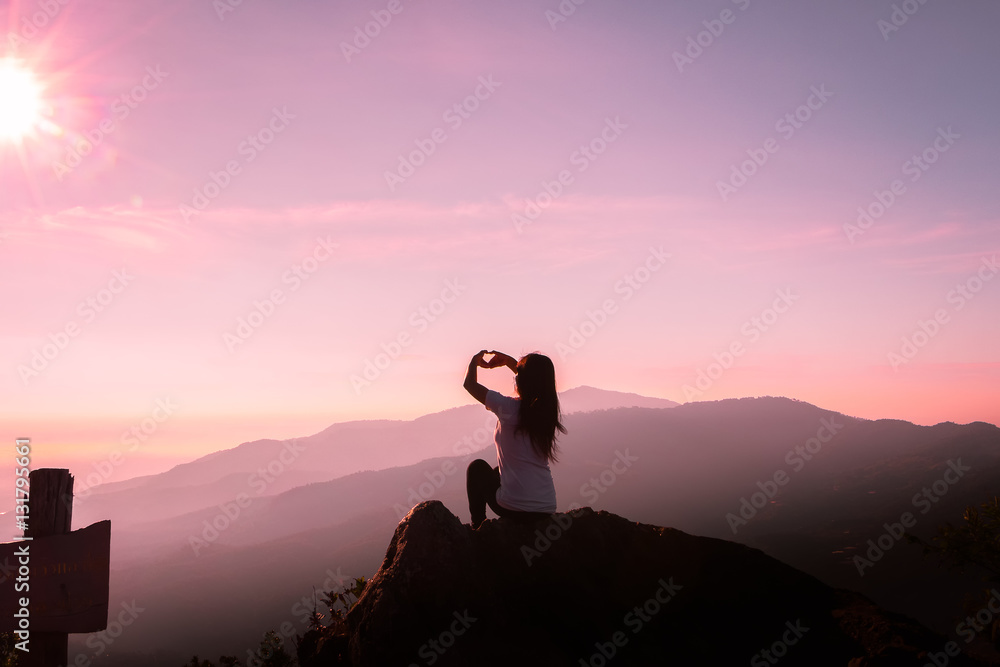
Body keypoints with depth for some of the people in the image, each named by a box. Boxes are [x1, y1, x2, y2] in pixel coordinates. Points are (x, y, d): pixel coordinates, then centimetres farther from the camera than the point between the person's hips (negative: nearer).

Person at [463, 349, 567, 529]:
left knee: (477, 467, 23)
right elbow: (538, 381, 23)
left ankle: (477, 525, 25)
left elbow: (470, 383, -3)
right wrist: (509, 361, 28)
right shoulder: (549, 410, 0)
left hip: (513, 507, -5)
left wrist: (475, 361, 16)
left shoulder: (509, 408, -16)